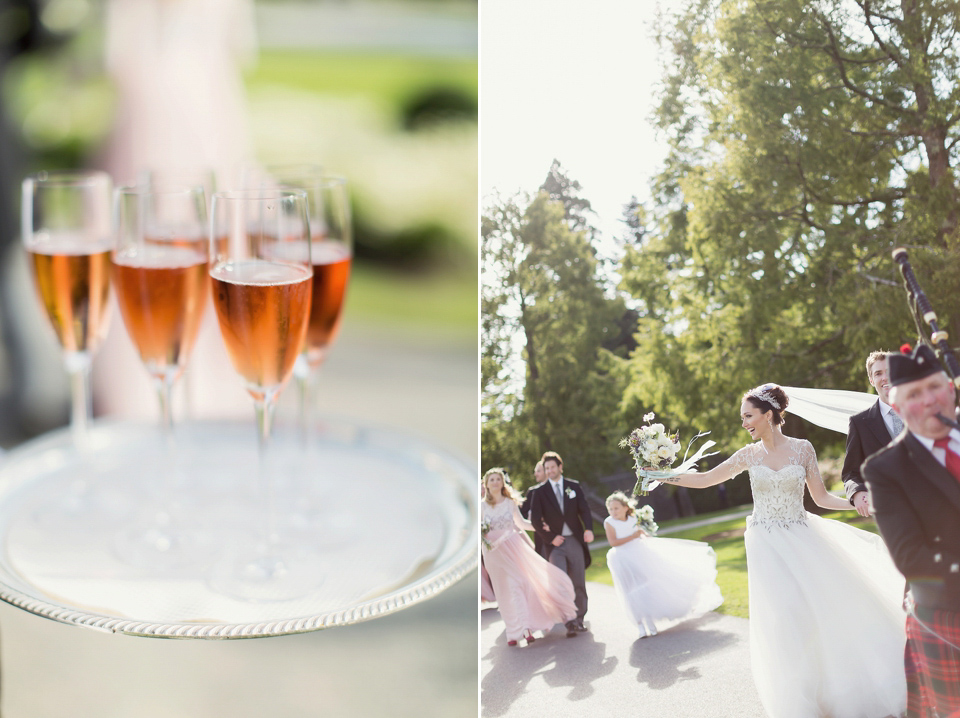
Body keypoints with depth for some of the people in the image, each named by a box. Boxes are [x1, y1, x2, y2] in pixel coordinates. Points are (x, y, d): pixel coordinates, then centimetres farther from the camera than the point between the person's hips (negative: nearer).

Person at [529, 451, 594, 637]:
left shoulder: (574, 487, 9)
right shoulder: (540, 492, 4)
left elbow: (584, 510, 4)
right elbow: (535, 520, 0)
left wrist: (589, 529, -14)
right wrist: (550, 537, -9)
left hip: (575, 540, 2)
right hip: (555, 544, -2)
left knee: (579, 583, 4)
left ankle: (579, 619, 15)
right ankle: (569, 623, -12)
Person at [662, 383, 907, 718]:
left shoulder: (802, 448, -2)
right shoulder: (749, 455, 1)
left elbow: (821, 497, 2)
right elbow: (703, 479, 5)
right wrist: (664, 476, -4)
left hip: (802, 539, 0)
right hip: (767, 545, 0)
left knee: (826, 607, -3)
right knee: (783, 618, -4)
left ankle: (842, 689, 18)